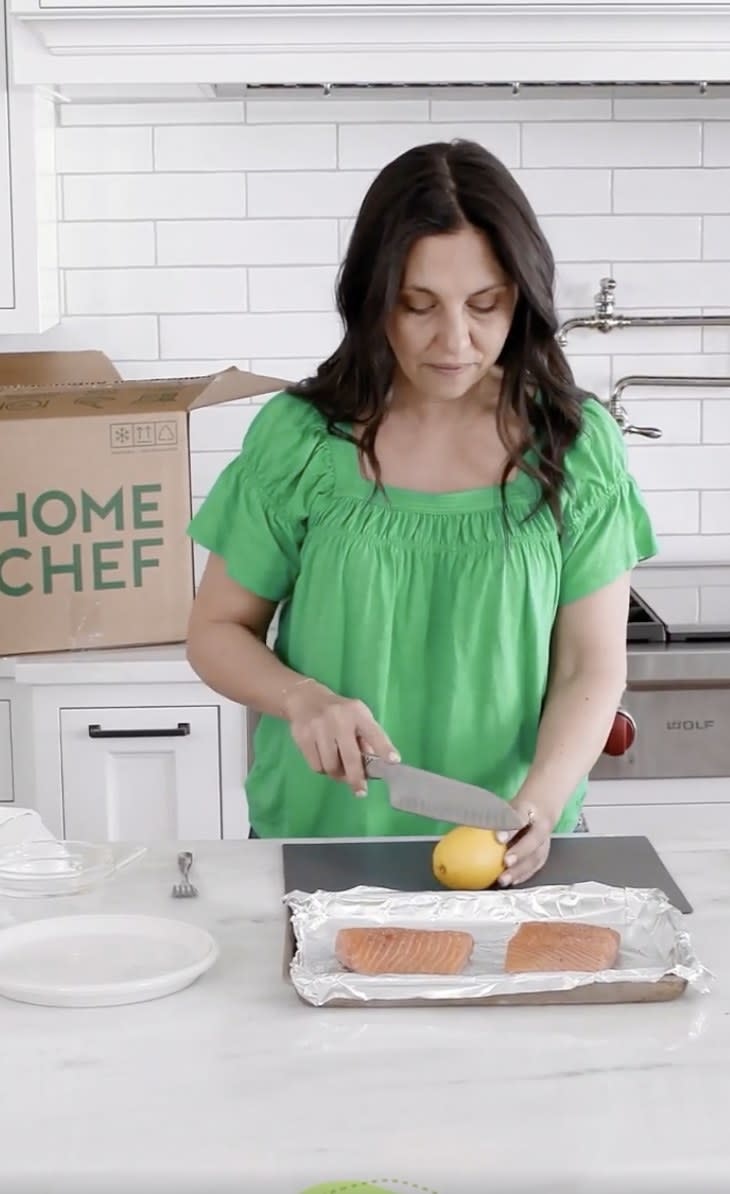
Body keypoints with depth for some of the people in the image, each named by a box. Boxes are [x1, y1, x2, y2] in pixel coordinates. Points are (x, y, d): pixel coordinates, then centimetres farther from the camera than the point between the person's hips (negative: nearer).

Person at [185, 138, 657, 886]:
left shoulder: (578, 445, -1)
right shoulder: (298, 437, -3)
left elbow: (592, 667, -1)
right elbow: (217, 631, 5)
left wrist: (537, 804, -18)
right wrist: (301, 698, -14)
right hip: (321, 841, 0)